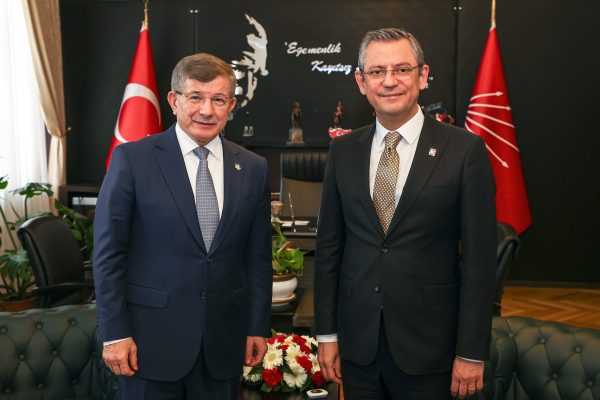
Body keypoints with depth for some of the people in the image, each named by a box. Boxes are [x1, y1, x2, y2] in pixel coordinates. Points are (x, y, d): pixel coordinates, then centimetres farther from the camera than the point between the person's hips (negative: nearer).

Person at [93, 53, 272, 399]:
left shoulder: (253, 168, 3)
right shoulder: (132, 159, -6)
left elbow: (258, 257, 7)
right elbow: (108, 252, -5)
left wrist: (258, 328, 7)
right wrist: (114, 333, -7)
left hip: (224, 342, 3)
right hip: (152, 337, -3)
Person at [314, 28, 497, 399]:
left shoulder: (465, 150, -8)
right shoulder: (344, 150, 3)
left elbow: (479, 257, -7)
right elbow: (329, 246, 5)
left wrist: (472, 352, -7)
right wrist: (327, 334, 5)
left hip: (429, 345, -3)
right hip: (358, 345, 3)